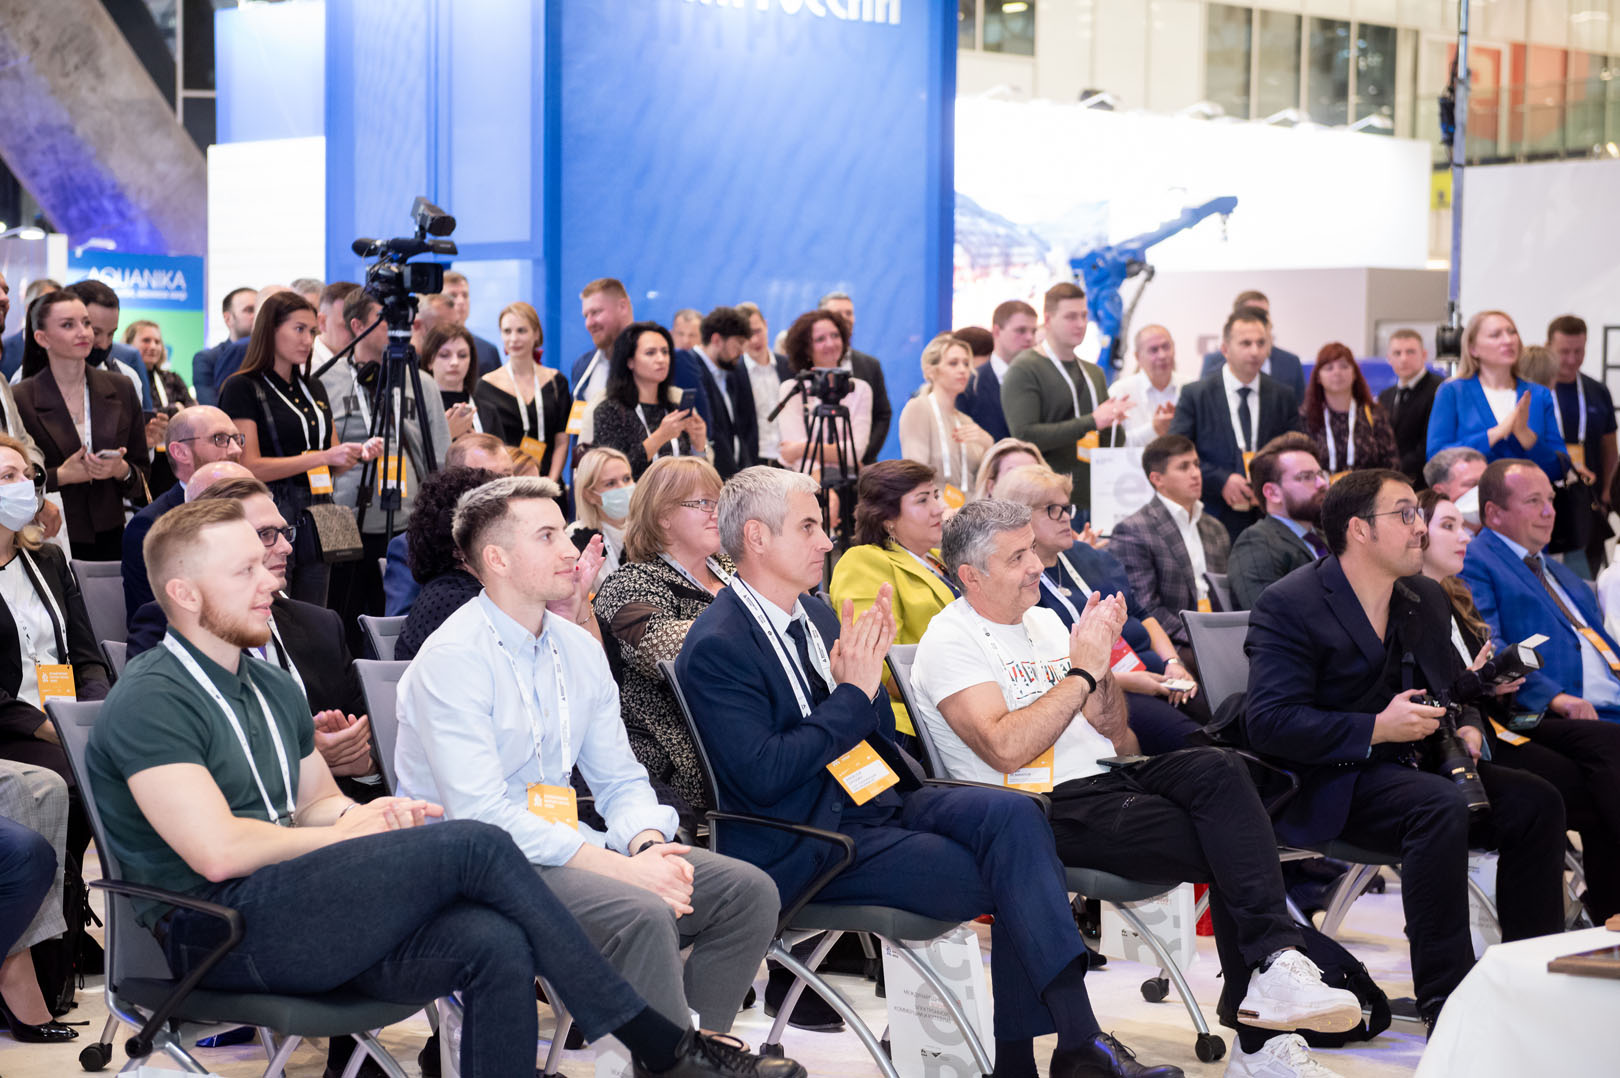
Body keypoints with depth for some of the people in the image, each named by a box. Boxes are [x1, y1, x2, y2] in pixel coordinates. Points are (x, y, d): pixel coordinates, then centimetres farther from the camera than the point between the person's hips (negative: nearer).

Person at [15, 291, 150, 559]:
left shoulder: (121, 389, 7)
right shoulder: (20, 399, -4)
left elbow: (143, 474, 11)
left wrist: (122, 471, -10)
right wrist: (60, 476, -15)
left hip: (109, 537, 3)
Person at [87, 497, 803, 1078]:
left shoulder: (271, 688, 22)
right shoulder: (149, 703, -7)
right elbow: (215, 850, -18)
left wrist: (366, 814, 4)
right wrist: (345, 833, -3)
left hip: (296, 912, 8)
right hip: (217, 931, -8)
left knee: (495, 946, -22)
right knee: (475, 846, -21)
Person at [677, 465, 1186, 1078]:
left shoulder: (816, 615, 15)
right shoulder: (717, 647, -11)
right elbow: (762, 777, -20)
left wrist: (868, 670, -2)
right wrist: (854, 693, -16)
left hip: (879, 799, 7)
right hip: (810, 846, -7)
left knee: (1013, 814, -20)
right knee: (1013, 884, -21)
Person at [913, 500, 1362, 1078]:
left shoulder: (1045, 621, 20)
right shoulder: (951, 640, -3)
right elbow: (1005, 749, -18)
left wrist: (1101, 660, 2)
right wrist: (1082, 671, -12)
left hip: (1110, 780, 7)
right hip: (1053, 809, -7)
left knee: (1217, 768, -25)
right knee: (1234, 856, -23)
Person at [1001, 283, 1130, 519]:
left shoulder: (1093, 373, 18)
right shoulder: (1024, 370, -4)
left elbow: (1114, 446, 21)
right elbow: (1024, 435, -17)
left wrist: (1114, 423, -3)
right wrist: (1091, 421, -18)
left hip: (1093, 499, 6)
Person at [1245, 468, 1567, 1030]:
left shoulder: (1426, 599, 14)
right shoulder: (1288, 605, -9)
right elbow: (1270, 724, -18)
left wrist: (1467, 726, -1)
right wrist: (1377, 729, -23)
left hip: (1404, 766, 8)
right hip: (1327, 786, -7)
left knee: (1536, 802, -13)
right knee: (1441, 805, -34)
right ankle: (1444, 995, -31)